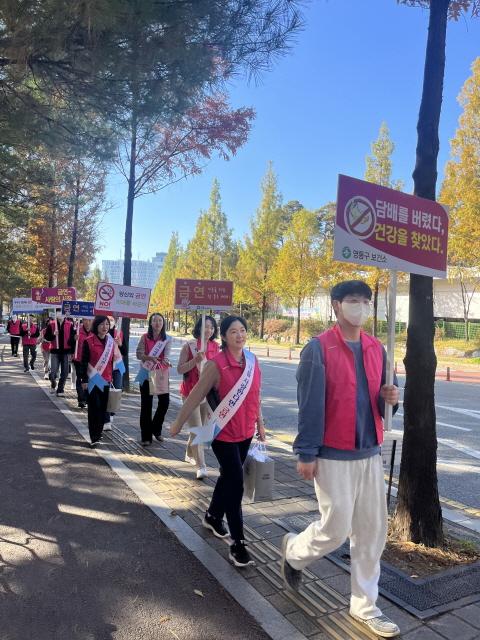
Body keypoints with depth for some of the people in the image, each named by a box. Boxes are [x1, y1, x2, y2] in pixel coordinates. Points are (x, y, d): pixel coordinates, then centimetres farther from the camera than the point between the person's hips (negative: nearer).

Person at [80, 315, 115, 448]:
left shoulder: (111, 341, 7)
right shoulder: (88, 341, -7)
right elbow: (84, 362, -7)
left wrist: (112, 378, 12)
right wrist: (84, 380, -10)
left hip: (105, 380, 4)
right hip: (92, 380, -4)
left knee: (103, 408, 9)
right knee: (94, 408, -4)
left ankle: (99, 433, 23)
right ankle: (94, 438, 0)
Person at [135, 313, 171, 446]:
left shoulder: (167, 339, 0)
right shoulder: (144, 337, -1)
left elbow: (167, 353, -15)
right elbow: (139, 354, -8)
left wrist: (166, 360, -38)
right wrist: (150, 358, -27)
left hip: (162, 373, 1)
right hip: (147, 373, -1)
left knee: (165, 401, 0)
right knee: (146, 404, 1)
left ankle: (156, 429, 26)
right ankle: (146, 436, 10)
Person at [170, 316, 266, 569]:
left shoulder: (252, 361, 0)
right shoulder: (216, 364, -17)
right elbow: (196, 395, -11)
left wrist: (260, 423, 15)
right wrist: (179, 422, -5)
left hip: (246, 431, 6)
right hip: (224, 434, -6)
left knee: (228, 476, 21)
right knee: (236, 483, -5)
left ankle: (213, 516, 46)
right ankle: (238, 544, 9)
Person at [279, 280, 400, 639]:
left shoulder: (377, 349, 7)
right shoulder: (318, 349, -12)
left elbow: (377, 401, 14)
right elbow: (310, 405, -13)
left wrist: (389, 398, -8)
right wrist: (306, 454, -13)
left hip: (370, 453, 6)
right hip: (334, 456, -6)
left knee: (373, 531, 12)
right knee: (336, 529, 2)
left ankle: (365, 606, 31)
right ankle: (294, 550, 34)